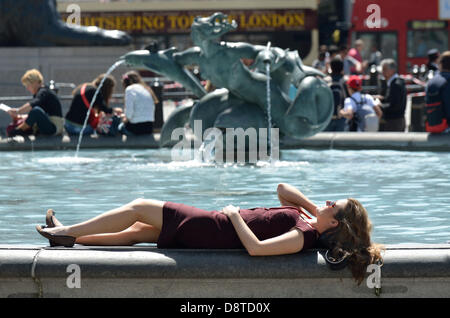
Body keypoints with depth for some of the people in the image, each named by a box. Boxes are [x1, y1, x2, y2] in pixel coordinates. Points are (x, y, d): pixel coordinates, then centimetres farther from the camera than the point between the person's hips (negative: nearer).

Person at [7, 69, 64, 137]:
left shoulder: (44, 92, -13)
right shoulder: (37, 94, 17)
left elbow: (33, 105, -32)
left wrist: (18, 111, -36)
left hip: (54, 127, -11)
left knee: (36, 110, -32)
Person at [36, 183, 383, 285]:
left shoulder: (303, 235, -28)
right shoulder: (306, 220, -1)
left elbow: (255, 247, -37)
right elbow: (283, 189, 12)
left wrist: (234, 215, -24)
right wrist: (314, 207, -1)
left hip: (206, 229, -8)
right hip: (214, 225, 8)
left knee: (138, 208, 6)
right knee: (137, 231, 20)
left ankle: (68, 231, 20)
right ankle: (71, 236, 32)